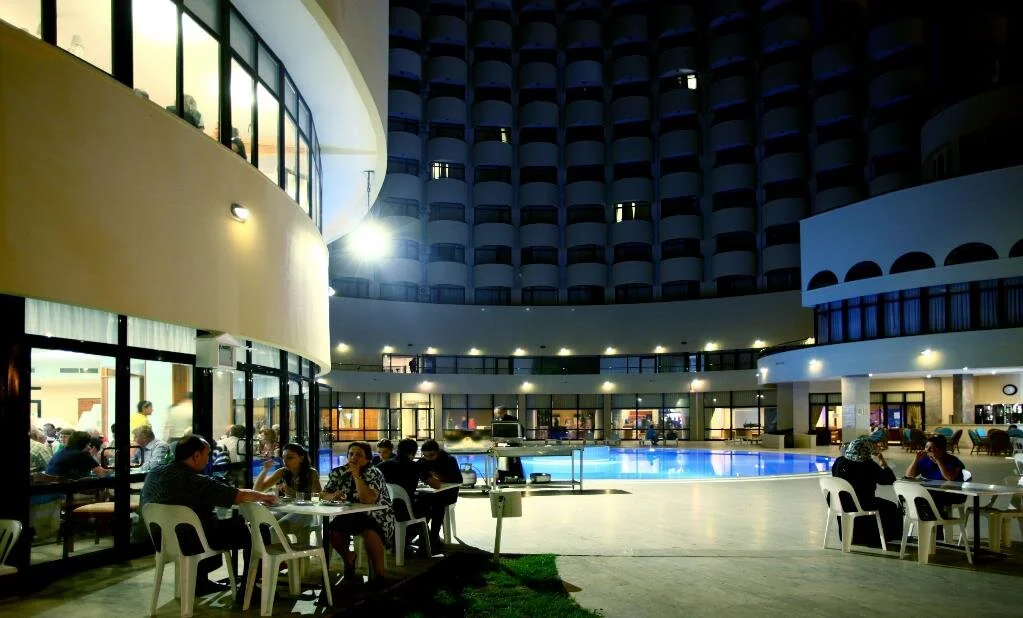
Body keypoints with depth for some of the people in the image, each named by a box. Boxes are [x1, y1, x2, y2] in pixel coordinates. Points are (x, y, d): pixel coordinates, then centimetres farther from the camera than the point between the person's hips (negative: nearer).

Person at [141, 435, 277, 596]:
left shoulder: (154, 474, -4)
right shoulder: (196, 482, -26)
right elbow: (241, 496, -23)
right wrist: (265, 497, -2)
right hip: (192, 543, -8)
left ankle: (201, 581, 34)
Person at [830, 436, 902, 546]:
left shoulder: (839, 462, -5)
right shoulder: (869, 466, -19)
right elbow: (890, 479, -10)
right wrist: (883, 463, 3)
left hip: (840, 505, 6)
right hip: (861, 506, -6)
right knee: (891, 507, 21)